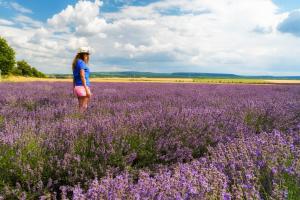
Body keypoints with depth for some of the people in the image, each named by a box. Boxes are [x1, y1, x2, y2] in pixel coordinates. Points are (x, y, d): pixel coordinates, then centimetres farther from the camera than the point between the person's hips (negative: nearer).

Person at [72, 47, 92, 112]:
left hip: (78, 87, 9)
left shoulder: (76, 63, 18)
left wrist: (74, 88, 21)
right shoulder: (81, 62, -10)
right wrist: (87, 89, -20)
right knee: (83, 108, -7)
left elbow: (74, 78, 19)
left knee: (81, 107, 11)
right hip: (83, 87, -9)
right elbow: (82, 76, -18)